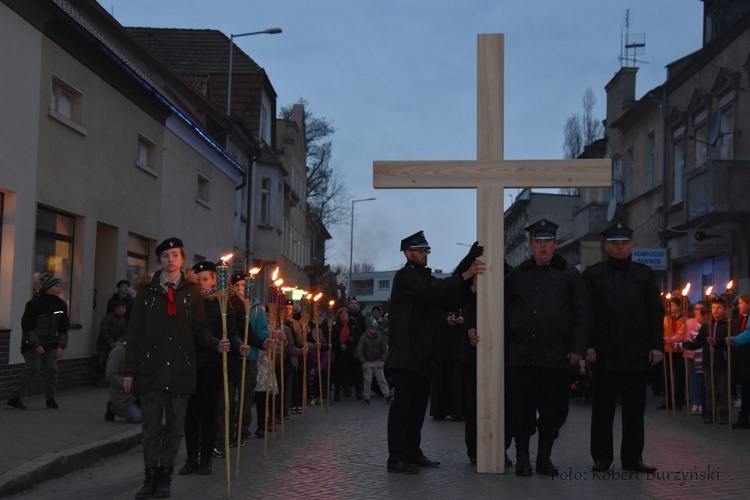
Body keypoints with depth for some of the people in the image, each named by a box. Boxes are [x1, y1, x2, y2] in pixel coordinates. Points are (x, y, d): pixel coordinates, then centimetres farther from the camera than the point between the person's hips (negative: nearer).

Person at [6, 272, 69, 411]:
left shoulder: (61, 305, 3)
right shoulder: (35, 303, -15)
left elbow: (63, 328, 9)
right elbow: (27, 326, -15)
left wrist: (61, 346, 2)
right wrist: (36, 345, -18)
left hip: (50, 344, 6)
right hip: (32, 345, -6)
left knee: (52, 369, 1)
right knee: (32, 369, -10)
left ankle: (50, 399, 15)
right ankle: (14, 398, -1)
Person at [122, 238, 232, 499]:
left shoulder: (191, 290, 7)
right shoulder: (147, 289, 5)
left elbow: (199, 329, 6)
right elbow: (134, 331, 3)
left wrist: (216, 344, -15)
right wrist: (129, 370, -1)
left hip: (180, 368, 0)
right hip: (150, 367, 0)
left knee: (174, 427, 5)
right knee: (151, 426, 4)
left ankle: (164, 478, 16)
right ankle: (151, 478, 13)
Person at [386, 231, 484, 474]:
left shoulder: (425, 278, 21)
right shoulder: (405, 276, -6)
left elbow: (450, 301, 9)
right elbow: (431, 290, -25)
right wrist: (464, 276, -29)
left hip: (422, 353, 9)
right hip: (407, 354, -9)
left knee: (418, 403, 12)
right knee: (403, 404, -9)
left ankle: (413, 453, 18)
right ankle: (396, 458, -7)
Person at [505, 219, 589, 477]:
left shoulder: (569, 274, 8)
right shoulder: (517, 275, 12)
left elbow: (581, 313, 4)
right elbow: (505, 310, 15)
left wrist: (578, 348, -4)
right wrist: (508, 339, 4)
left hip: (557, 355, -1)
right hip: (522, 354, 1)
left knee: (554, 409, 4)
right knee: (522, 408, 2)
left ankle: (544, 457, 18)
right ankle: (522, 457, 13)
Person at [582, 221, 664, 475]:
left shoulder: (644, 274, 10)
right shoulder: (593, 274, 6)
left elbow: (656, 312, 8)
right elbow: (585, 312, 1)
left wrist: (656, 345, -1)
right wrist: (588, 345, -8)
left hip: (637, 353, 2)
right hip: (604, 354, -1)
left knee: (635, 407, 6)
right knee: (602, 408, 4)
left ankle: (633, 457, 14)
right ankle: (601, 456, 11)